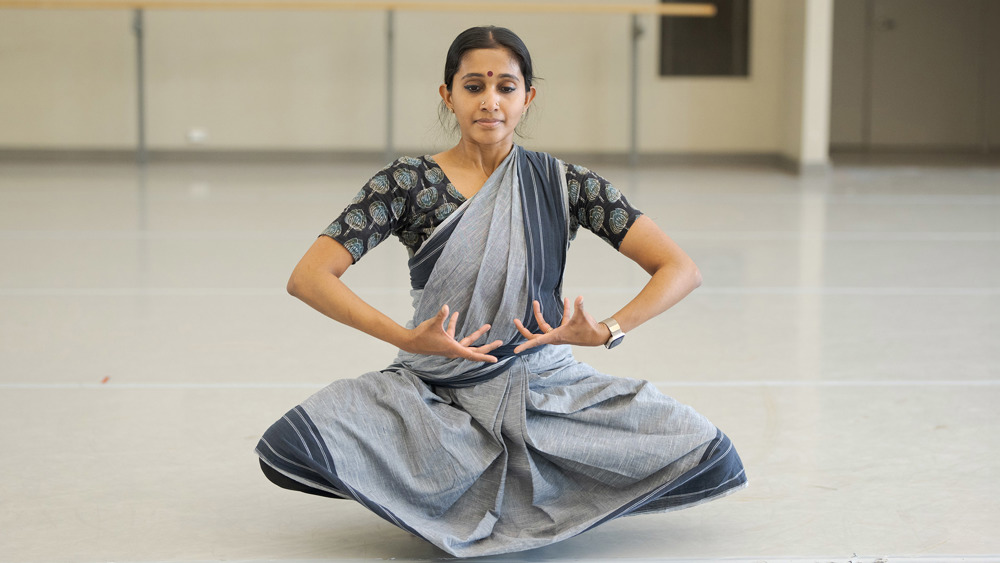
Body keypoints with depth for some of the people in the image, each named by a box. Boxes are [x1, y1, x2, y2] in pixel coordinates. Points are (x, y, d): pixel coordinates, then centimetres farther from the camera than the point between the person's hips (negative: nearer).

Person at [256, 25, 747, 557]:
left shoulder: (564, 184, -2)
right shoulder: (408, 183, -5)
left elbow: (680, 269, -5)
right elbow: (308, 277, -13)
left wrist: (604, 332, -21)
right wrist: (407, 338, -25)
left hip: (547, 385, 1)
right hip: (434, 390, -1)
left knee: (709, 457, -19)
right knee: (294, 447, -28)